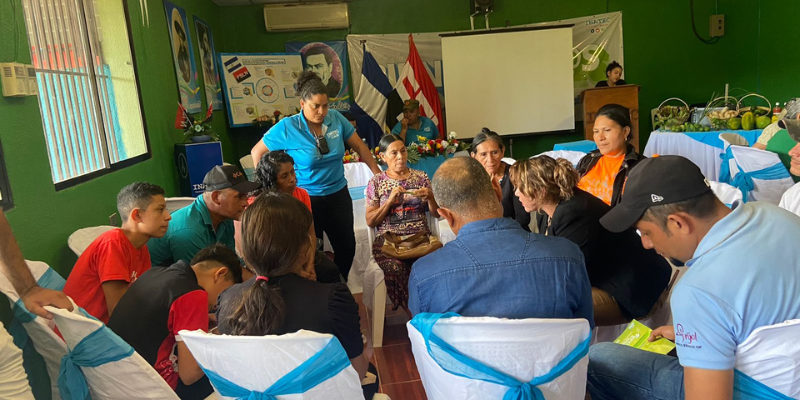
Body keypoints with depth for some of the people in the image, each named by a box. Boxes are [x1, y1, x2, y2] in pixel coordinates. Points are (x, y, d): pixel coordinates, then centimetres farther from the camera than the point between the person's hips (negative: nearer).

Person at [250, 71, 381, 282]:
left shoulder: (336, 119, -7)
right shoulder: (287, 127, -14)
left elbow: (360, 147, 5)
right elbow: (257, 152, -3)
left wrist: (378, 174, 6)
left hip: (338, 195, 4)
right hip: (307, 199, -4)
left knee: (347, 248, 13)